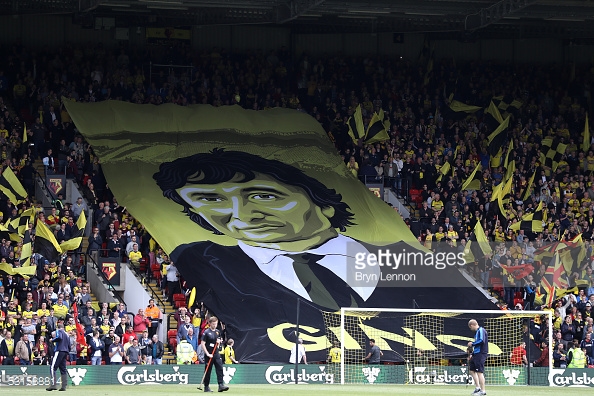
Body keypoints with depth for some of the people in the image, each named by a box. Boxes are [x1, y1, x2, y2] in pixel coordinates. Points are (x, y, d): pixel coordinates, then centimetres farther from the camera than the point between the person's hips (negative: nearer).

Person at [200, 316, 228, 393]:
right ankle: (206, 387, 10)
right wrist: (207, 354, -17)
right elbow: (202, 344, -11)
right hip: (209, 354, -5)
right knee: (208, 371, 2)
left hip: (216, 354, 5)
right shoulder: (206, 332, -8)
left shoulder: (218, 332, 10)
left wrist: (219, 342, -1)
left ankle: (221, 385, -13)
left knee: (220, 369, -8)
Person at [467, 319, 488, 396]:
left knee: (480, 372, -10)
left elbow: (481, 341, -25)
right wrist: (472, 354, 20)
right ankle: (477, 387, 19)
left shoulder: (481, 330, -11)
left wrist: (472, 344, -12)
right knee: (471, 369, 16)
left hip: (481, 354, -11)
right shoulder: (477, 331, 18)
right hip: (476, 354, 11)